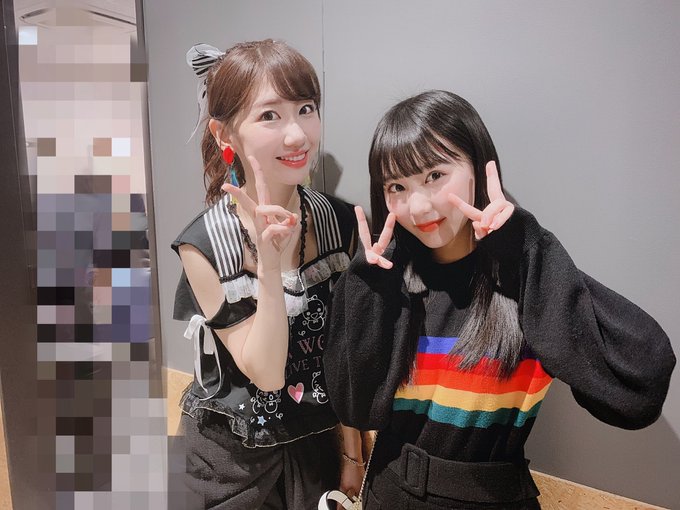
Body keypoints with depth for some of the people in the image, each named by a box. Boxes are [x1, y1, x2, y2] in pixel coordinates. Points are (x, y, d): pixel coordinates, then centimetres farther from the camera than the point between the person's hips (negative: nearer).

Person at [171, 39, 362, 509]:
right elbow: (266, 372, -21)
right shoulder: (203, 245, -21)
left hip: (319, 437, 2)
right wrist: (271, 264, -35)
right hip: (235, 452, -2)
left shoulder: (341, 221, -13)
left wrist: (352, 452, 3)